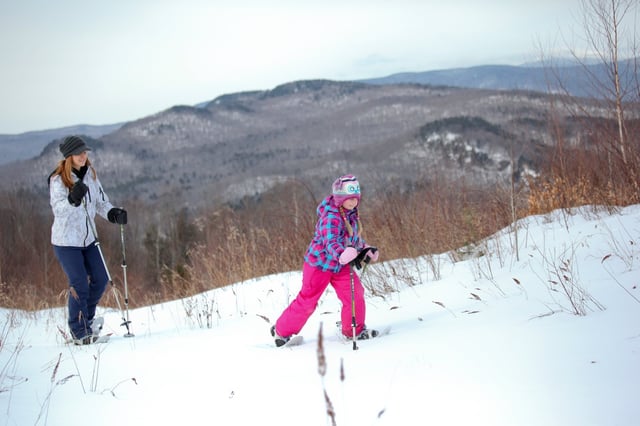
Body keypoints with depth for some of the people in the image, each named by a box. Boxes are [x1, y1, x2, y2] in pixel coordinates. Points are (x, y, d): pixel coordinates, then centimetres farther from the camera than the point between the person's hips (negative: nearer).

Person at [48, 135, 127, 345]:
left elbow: (100, 202, 11)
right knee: (79, 285, -6)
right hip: (66, 241, -6)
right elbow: (58, 209, -27)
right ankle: (79, 331, 10)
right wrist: (73, 198, -46)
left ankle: (86, 318, 29)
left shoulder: (90, 174, 3)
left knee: (100, 280, 8)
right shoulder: (58, 179, -15)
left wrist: (114, 214, -8)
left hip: (88, 239, 6)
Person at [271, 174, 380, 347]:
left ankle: (354, 330, 12)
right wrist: (341, 254, -62)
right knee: (307, 301, 0)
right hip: (320, 263, -7)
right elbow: (330, 241, -43)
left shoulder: (351, 214, 1)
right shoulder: (331, 217, -28)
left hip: (341, 265, 7)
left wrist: (366, 249, 10)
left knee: (355, 294, -9)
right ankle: (281, 331, 19)